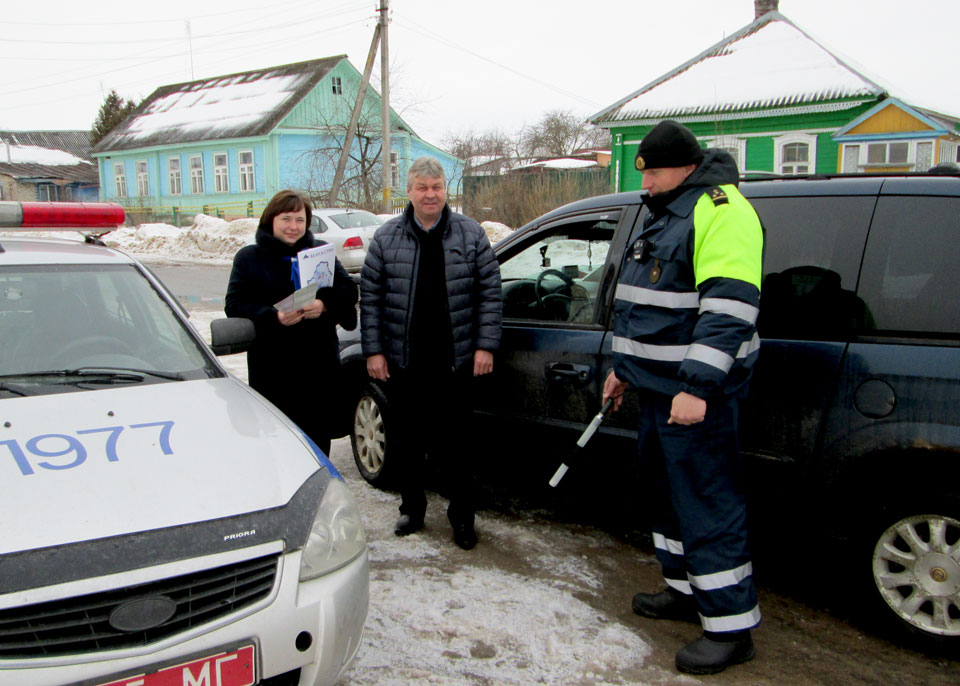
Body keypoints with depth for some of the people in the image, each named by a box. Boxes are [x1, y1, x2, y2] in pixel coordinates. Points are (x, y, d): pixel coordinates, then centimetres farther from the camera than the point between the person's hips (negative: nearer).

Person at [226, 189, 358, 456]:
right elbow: (235, 306, -5)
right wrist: (274, 317, -22)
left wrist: (325, 305, -16)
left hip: (321, 365, 3)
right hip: (273, 370, -3)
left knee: (319, 436, 8)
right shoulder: (249, 258, 4)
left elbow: (349, 290, 6)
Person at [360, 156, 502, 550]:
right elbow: (370, 298, 3)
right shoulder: (386, 239, 3)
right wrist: (373, 350, -3)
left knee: (455, 440, 5)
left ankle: (462, 515, 18)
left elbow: (489, 293, 1)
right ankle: (412, 509, 29)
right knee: (408, 440, 12)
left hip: (455, 361, -1)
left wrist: (485, 345, -5)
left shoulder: (471, 235, 2)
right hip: (403, 362, 2)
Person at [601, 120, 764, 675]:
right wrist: (624, 368, 25)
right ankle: (687, 591, 33)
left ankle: (731, 627, 5)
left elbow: (729, 307, -24)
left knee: (707, 502, -5)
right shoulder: (665, 214, 18)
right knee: (669, 488, 18)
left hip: (695, 390, -10)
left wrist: (697, 387, -28)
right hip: (658, 385, 10)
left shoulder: (721, 210, -14)